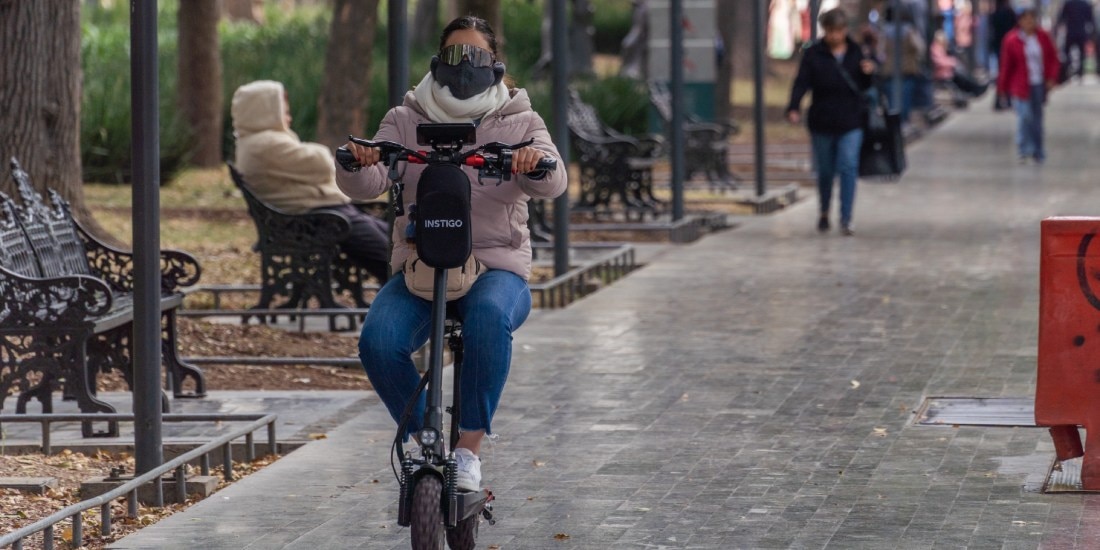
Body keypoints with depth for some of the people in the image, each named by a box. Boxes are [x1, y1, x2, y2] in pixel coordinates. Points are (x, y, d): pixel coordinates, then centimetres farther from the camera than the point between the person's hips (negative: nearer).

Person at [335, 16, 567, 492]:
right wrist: (355, 164, -28)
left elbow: (552, 184, -10)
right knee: (378, 341, -28)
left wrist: (537, 164, -34)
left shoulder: (520, 123, 9)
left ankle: (469, 446, -25)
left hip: (496, 268, -2)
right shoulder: (406, 121, 11)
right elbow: (370, 185, -3)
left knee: (488, 318, -38)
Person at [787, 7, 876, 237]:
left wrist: (868, 73, -7)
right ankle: (824, 213, 33)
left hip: (850, 123, 1)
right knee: (825, 171, 10)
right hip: (822, 122, -1)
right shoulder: (813, 54, -3)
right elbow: (802, 83, -12)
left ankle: (846, 218, -11)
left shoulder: (855, 52, 5)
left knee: (848, 166, -12)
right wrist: (794, 108, -27)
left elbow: (864, 86, 15)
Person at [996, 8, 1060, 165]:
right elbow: (1006, 65, -2)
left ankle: (1038, 152, 21)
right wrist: (1003, 87, 2)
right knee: (1025, 116, -16)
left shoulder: (1043, 37, 2)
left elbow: (1053, 58, 9)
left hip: (1039, 85, 3)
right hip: (1020, 86, -3)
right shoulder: (1012, 40, -7)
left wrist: (1052, 78, -2)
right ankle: (1024, 151, -12)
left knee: (1037, 118, 11)